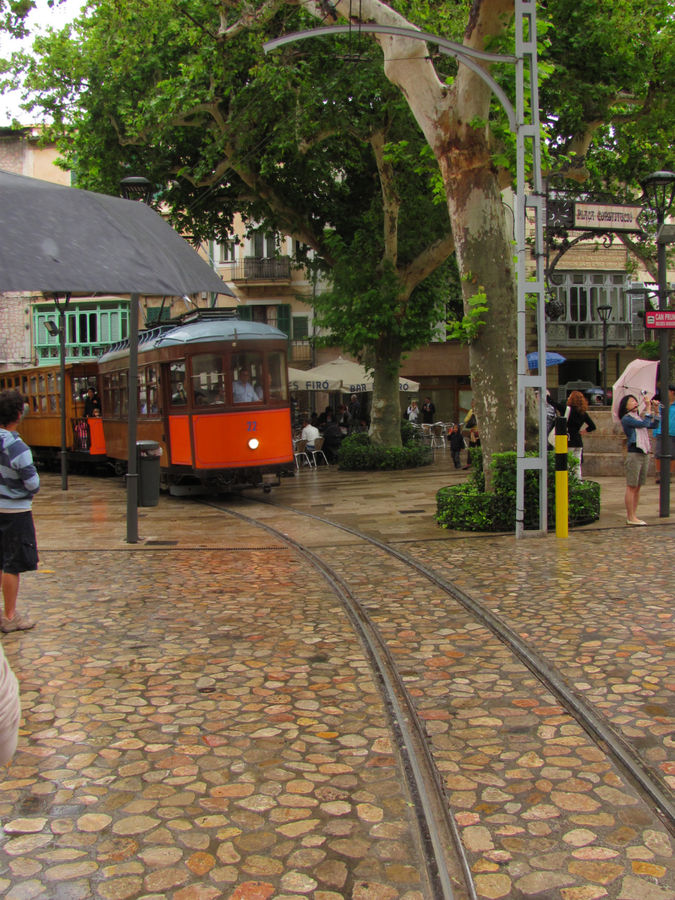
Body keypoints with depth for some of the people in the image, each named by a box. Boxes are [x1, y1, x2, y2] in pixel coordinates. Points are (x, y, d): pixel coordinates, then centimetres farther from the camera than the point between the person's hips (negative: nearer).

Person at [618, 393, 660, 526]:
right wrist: (649, 409, -11)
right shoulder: (626, 419, -8)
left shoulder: (638, 417, 18)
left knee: (637, 487, 9)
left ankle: (633, 516, 13)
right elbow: (644, 424, -18)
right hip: (634, 454, -8)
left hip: (644, 454, 8)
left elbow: (653, 425, 19)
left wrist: (655, 410, 13)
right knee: (631, 487, -6)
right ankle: (631, 518, -4)